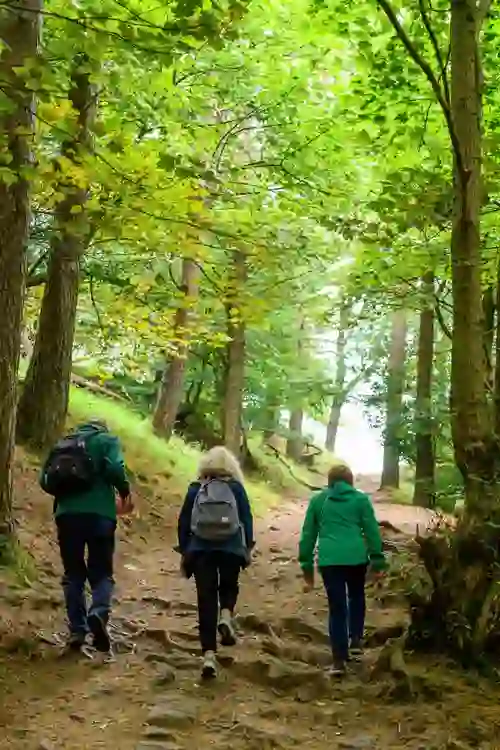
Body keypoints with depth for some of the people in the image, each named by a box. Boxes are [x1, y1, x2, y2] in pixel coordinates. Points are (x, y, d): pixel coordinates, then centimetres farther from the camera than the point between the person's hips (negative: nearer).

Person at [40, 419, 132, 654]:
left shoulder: (63, 444, 21)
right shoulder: (106, 440, 9)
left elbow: (46, 480, 14)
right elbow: (114, 468, -10)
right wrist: (125, 492, 5)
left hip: (67, 514, 3)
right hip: (98, 514, -3)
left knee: (73, 573, 12)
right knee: (101, 572, 5)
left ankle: (77, 629, 6)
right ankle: (99, 612, -21)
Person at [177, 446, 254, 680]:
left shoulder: (195, 489, 8)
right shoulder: (236, 488, 6)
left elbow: (184, 522, 7)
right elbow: (247, 519, 2)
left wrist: (184, 551, 13)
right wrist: (247, 547, 9)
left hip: (201, 549, 0)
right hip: (231, 548, 0)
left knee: (206, 599, 2)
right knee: (229, 587, 24)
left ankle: (208, 655, -6)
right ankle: (226, 617, -9)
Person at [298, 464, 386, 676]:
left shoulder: (317, 500, 13)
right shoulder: (361, 499, 8)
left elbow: (308, 533, 13)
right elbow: (372, 531, 4)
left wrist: (306, 564, 18)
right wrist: (377, 560, 8)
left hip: (329, 559, 0)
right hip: (356, 557, 0)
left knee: (336, 607, 6)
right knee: (356, 597, 27)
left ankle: (339, 660, 3)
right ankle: (355, 640, 19)